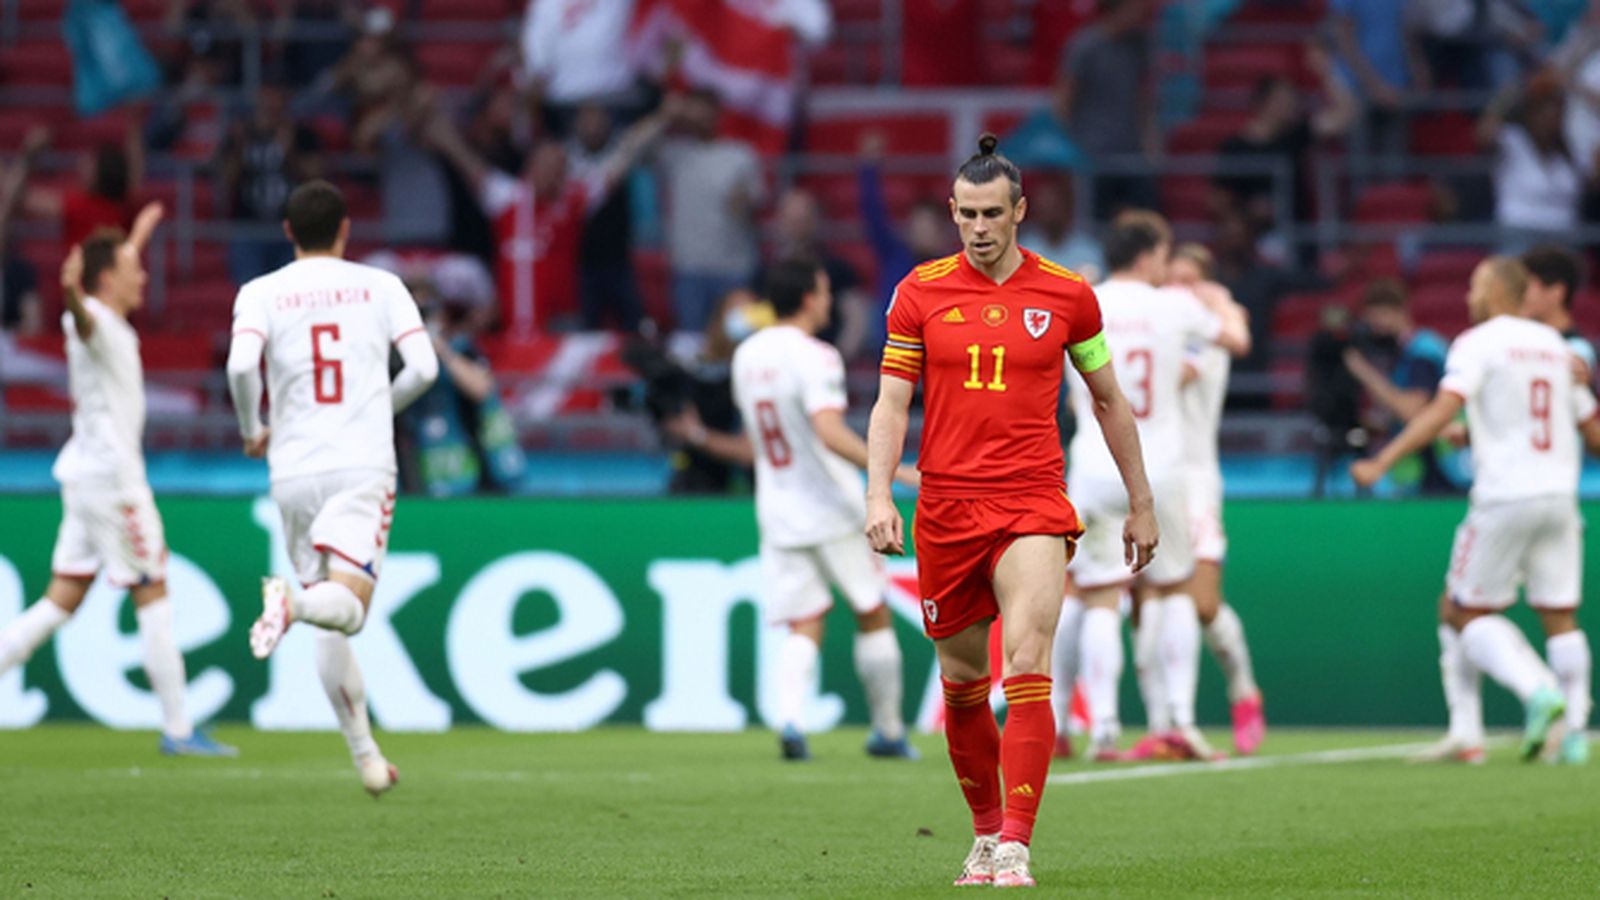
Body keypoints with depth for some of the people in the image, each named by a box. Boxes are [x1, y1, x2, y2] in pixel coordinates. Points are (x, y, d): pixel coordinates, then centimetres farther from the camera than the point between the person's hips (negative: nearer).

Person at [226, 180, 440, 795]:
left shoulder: (261, 293, 5)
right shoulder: (380, 286, 6)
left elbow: (241, 364, -12)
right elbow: (424, 368, -2)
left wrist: (252, 431, 6)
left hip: (294, 471, 2)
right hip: (365, 466, -2)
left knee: (331, 632, 11)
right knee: (348, 605, -13)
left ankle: (366, 755, 11)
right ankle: (293, 605, -46)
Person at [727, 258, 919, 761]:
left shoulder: (746, 356, 8)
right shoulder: (814, 358, -15)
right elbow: (830, 432, -28)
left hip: (777, 516, 6)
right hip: (832, 510, -6)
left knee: (803, 629, 2)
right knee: (873, 616, 10)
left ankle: (791, 716, -23)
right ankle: (888, 730, 17)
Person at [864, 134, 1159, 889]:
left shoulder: (1066, 294, 3)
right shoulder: (921, 292, 3)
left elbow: (1109, 400, 13)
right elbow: (891, 403, 2)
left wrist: (1141, 503, 15)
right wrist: (879, 496, -11)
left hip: (1032, 506, -2)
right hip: (945, 508, 2)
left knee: (1027, 669, -17)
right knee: (961, 684, 9)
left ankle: (1016, 848, -20)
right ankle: (985, 833, 28)